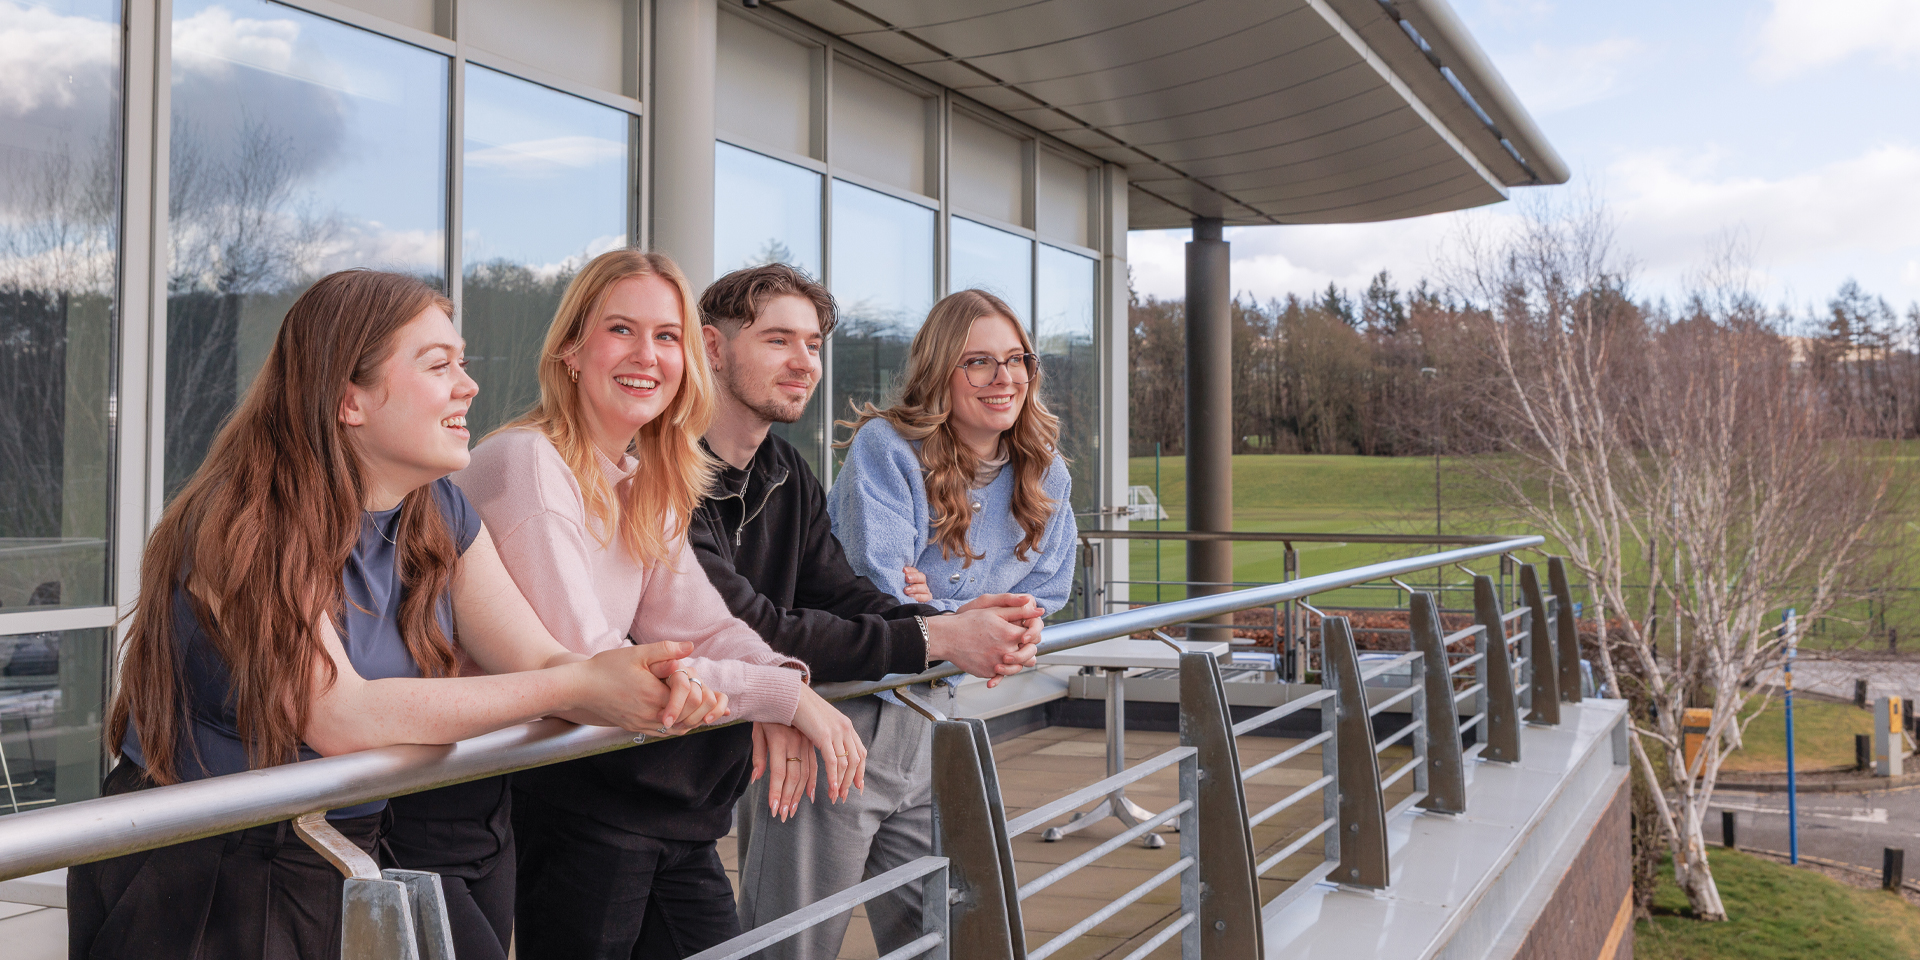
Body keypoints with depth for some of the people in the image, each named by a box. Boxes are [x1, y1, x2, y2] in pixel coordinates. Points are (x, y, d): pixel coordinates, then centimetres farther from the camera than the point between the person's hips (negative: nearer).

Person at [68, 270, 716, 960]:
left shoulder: (441, 515, 3)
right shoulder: (248, 527, -20)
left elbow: (538, 660, -4)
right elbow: (342, 718, -29)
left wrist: (640, 681, -27)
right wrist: (571, 688, -29)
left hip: (359, 849, 6)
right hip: (205, 871, -6)